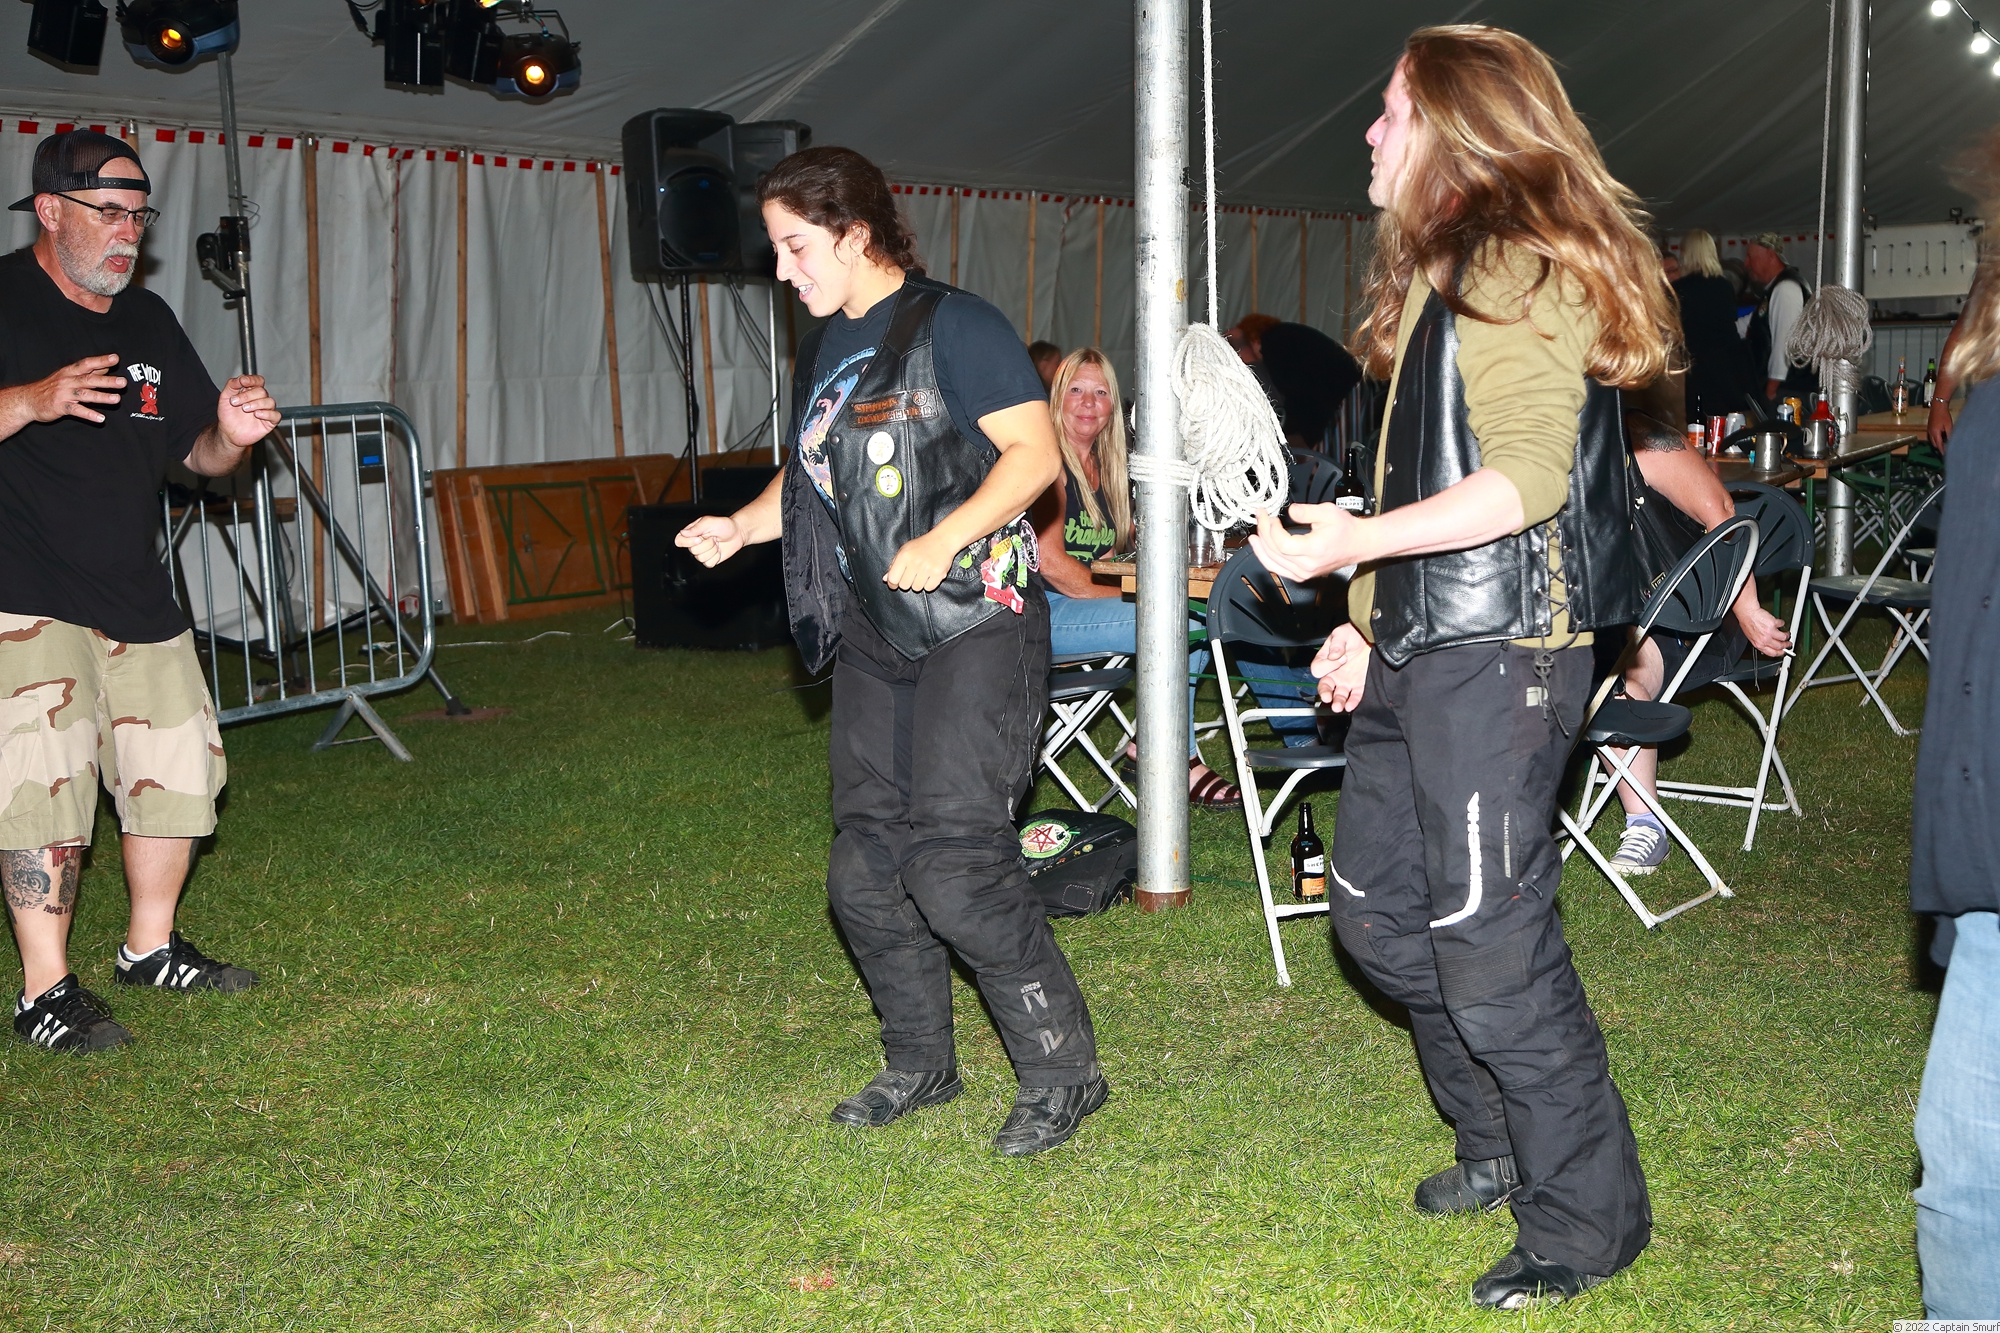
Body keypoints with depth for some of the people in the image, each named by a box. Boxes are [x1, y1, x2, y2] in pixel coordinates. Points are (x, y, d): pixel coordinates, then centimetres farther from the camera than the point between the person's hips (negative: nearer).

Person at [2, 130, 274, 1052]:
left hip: (135, 595, 7)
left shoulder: (148, 322, 13)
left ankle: (150, 948, 26)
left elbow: (196, 454, 15)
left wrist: (230, 435, -7)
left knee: (179, 767, 9)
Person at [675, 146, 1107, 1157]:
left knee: (954, 863, -14)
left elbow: (1035, 453, -15)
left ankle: (1063, 1072, 1)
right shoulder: (823, 350, 15)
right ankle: (919, 1063, 26)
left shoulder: (952, 325, -9)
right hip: (876, 641, 8)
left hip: (975, 628, -8)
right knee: (865, 868, 8)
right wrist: (740, 526, 7)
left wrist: (943, 541, -25)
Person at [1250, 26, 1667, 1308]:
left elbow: (1529, 476, -20)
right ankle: (1501, 1146, 31)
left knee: (1489, 944, -6)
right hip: (1418, 651, 10)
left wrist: (1359, 541, -24)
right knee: (1379, 910, 15)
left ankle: (1588, 1216, 11)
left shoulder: (1530, 265, -11)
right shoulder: (1440, 268, 19)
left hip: (1500, 656, -10)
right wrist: (1370, 622, 17)